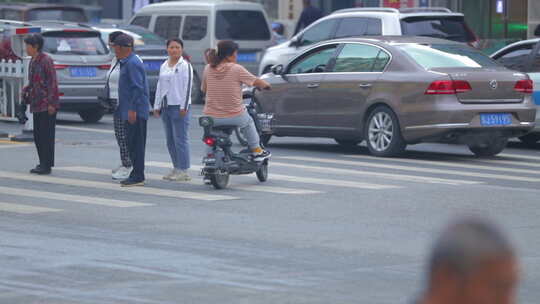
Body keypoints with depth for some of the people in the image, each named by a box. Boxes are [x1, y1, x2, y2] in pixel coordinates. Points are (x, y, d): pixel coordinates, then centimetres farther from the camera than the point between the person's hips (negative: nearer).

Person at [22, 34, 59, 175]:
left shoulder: (46, 61, -12)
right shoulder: (33, 61, 14)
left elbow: (53, 83, -15)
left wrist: (51, 103, -19)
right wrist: (26, 91, 4)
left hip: (47, 105, -9)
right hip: (37, 105, 9)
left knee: (46, 135, -6)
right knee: (38, 135, 10)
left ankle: (47, 166, -3)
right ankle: (43, 163, 17)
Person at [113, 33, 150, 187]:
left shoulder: (132, 63, -14)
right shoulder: (126, 62, 19)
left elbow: (138, 88, -21)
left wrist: (132, 109, -23)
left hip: (135, 112, -11)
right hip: (129, 111, 11)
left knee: (136, 144, -8)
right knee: (133, 144, 12)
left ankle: (138, 177, -8)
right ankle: (136, 175, 15)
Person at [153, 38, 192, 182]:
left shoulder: (185, 66, -5)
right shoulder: (164, 66, 17)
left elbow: (187, 87, -11)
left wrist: (184, 107, -16)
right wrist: (157, 106, 16)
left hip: (179, 107, -8)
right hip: (166, 107, 8)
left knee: (180, 139, -9)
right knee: (170, 140, 10)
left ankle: (183, 170, -8)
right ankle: (176, 168, 17)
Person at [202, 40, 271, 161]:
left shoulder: (208, 69, -2)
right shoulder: (236, 69, -13)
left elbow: (203, 89, 9)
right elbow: (257, 82, -4)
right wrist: (267, 85, 18)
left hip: (212, 118, 3)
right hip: (234, 116, -3)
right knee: (248, 122, 30)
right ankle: (256, 151, 36)